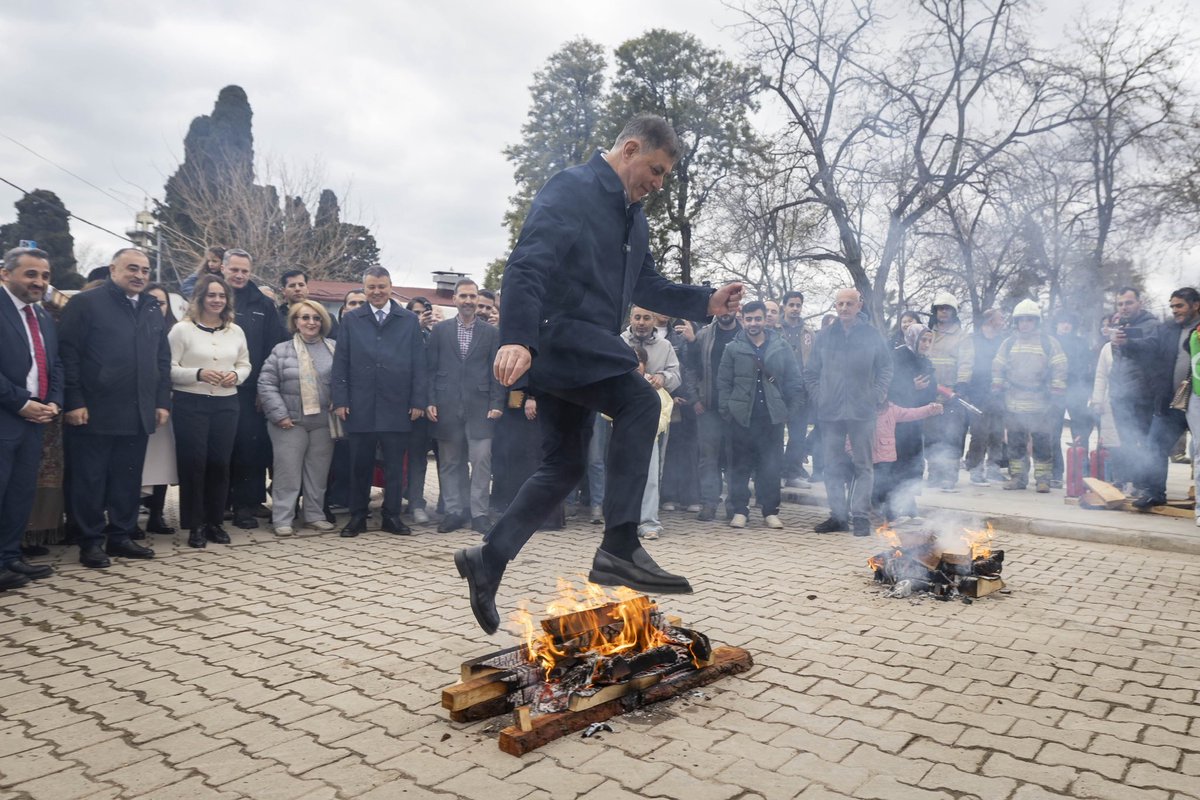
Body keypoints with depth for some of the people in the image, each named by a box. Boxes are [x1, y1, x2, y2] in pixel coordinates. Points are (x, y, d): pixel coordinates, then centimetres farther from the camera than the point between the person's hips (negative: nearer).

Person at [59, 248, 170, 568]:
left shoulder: (153, 311, 15)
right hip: (94, 412, -5)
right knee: (89, 479, 3)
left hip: (138, 414, 6)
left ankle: (120, 537, 21)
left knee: (128, 479, 11)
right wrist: (74, 402, -13)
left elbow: (162, 361, 16)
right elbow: (68, 354, -8)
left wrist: (162, 402, 8)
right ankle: (91, 542, 13)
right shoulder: (85, 303, -3)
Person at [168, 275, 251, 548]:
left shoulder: (235, 331, 9)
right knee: (193, 462, 0)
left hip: (226, 404, 4)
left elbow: (245, 364, 15)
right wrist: (198, 374, -19)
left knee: (220, 462, 7)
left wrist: (236, 375, -6)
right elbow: (169, 369, -6)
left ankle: (214, 521, 19)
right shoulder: (182, 329, -3)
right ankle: (195, 525, 11)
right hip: (191, 404, -4)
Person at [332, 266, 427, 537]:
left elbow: (419, 363, 3)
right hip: (360, 407, 0)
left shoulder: (409, 320, 6)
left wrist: (419, 401, -3)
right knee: (360, 464, 7)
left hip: (397, 407, 0)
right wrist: (340, 400, -2)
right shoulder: (350, 320, 8)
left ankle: (392, 516, 17)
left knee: (394, 465, 6)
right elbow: (341, 363, 6)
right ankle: (357, 517, 18)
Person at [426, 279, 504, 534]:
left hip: (479, 407, -1)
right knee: (450, 462, 6)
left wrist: (496, 404, -3)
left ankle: (479, 513, 4)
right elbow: (430, 368, 6)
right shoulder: (440, 330, 9)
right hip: (447, 406, 1)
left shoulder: (491, 332, 8)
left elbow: (495, 371, 5)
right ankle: (454, 511, 15)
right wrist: (430, 401, -2)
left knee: (481, 459, -6)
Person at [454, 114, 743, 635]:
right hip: (555, 337, -10)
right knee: (639, 402, -25)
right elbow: (525, 265, -21)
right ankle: (620, 549, -24)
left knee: (563, 466, 9)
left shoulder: (633, 215, 19)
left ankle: (488, 559, 17)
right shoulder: (569, 190, -9)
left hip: (587, 349, 10)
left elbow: (646, 286, 23)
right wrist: (516, 338, -35)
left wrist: (707, 302, 8)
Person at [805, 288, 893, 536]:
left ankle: (861, 516, 7)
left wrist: (875, 398, -5)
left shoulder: (873, 336, 3)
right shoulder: (824, 337, 8)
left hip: (861, 413, -2)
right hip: (830, 413, 2)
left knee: (862, 465, 2)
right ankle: (838, 514, 14)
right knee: (832, 466, 6)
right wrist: (817, 397, 0)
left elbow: (886, 369, 6)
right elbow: (811, 373, 12)